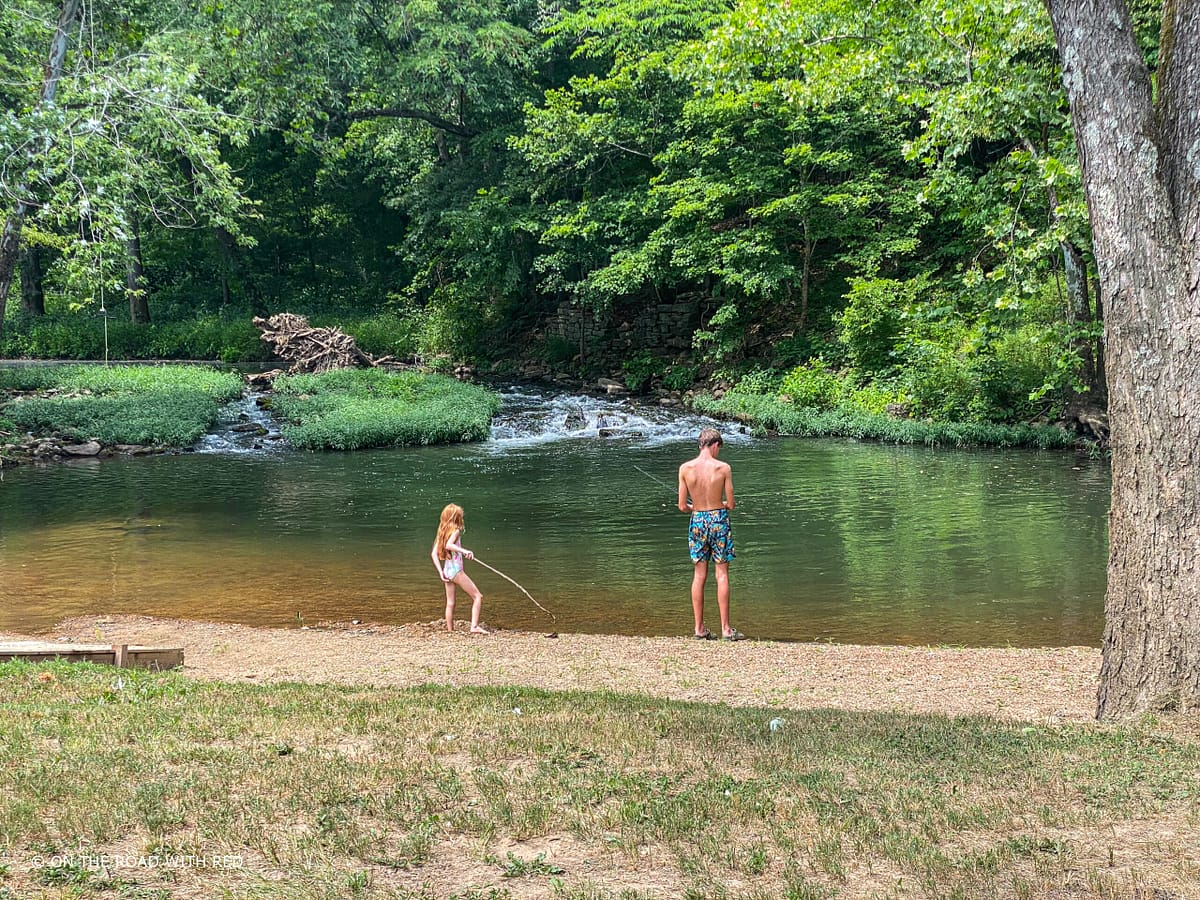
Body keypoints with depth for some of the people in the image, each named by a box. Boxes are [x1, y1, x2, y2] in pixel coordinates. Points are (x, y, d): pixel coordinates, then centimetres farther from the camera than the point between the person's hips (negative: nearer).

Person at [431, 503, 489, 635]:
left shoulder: (442, 532, 10)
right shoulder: (456, 530, -11)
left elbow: (434, 554, 6)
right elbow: (448, 545, -31)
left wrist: (440, 572, 4)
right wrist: (465, 551, -37)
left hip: (446, 570, 8)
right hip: (456, 570, -8)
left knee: (450, 603, 13)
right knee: (478, 596, -3)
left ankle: (450, 631, 15)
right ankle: (474, 626, -13)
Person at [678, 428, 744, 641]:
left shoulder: (685, 468, -4)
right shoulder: (723, 468, -9)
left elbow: (682, 506, -3)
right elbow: (730, 504, -6)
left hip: (697, 521, 2)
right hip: (718, 520, -2)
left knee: (699, 575, 9)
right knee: (722, 574, 3)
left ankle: (699, 628, 11)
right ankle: (726, 628, 5)